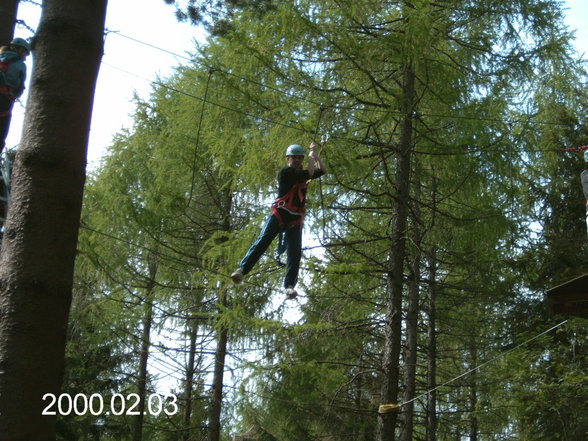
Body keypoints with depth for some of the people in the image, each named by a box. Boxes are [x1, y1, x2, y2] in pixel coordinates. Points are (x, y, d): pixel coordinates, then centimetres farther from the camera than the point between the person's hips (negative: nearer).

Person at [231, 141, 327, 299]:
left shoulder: (301, 174, 21)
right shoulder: (286, 171, -2)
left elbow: (323, 171, 27)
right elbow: (309, 173, -13)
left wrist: (314, 154, 19)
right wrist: (312, 155, 1)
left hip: (295, 219, 6)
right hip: (279, 214, -5)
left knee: (295, 252, -9)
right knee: (263, 241, -19)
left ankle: (290, 286, -13)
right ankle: (241, 269, -22)